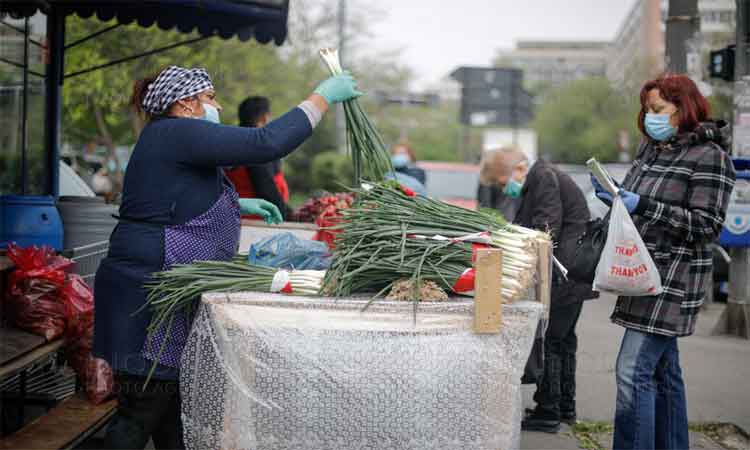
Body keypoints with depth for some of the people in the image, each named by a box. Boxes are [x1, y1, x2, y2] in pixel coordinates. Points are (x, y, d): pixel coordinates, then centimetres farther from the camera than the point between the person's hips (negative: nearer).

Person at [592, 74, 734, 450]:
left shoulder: (709, 156, -10)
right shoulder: (650, 149, 15)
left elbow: (707, 226, -16)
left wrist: (643, 206, -22)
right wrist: (611, 195, 1)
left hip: (673, 279, -8)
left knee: (633, 370, -14)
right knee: (663, 370, 14)